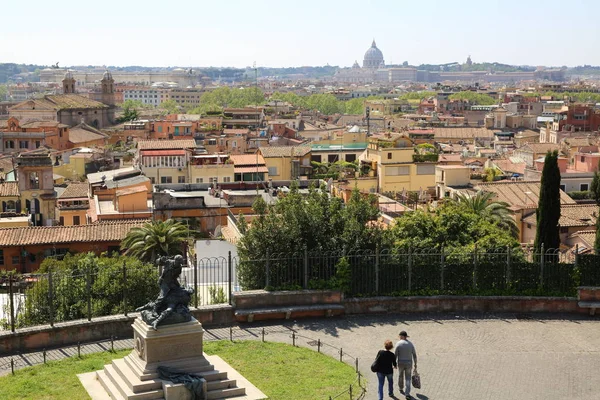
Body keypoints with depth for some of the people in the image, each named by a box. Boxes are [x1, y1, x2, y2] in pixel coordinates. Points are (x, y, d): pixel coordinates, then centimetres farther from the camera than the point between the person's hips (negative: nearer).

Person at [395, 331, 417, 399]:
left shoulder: (398, 343, -13)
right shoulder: (411, 344, -4)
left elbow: (395, 354, -12)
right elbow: (414, 355, 0)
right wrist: (415, 364, 12)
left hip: (400, 363, -1)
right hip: (409, 363, 1)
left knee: (400, 376, 23)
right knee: (408, 379, 6)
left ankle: (401, 389, 43)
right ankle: (407, 394, -5)